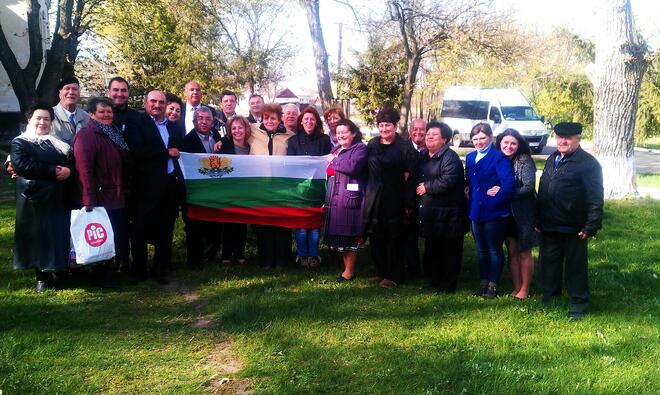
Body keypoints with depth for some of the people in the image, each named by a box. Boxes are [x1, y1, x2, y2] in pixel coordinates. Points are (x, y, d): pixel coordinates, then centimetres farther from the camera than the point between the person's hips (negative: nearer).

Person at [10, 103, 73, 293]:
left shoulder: (58, 143, 17)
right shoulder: (20, 142, 3)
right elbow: (20, 165, -14)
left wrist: (68, 170, -11)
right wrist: (53, 171, -15)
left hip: (59, 198, 3)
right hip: (34, 199, -3)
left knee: (59, 236, 5)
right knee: (37, 237, 2)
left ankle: (63, 271, 17)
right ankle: (43, 277, 13)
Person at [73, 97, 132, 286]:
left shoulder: (115, 133, 13)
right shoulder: (86, 135, -13)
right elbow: (84, 169, -22)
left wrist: (127, 190, 15)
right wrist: (89, 201, -27)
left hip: (119, 197, 8)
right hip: (101, 198, -8)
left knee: (122, 235, 16)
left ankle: (123, 263, 33)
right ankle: (101, 273, 17)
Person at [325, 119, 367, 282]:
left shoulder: (360, 148, -4)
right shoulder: (335, 150, 20)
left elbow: (352, 166, -21)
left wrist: (334, 161, -7)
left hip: (350, 198, -7)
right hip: (335, 198, 8)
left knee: (349, 235, -4)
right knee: (338, 234, 8)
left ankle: (349, 271, 4)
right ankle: (346, 266, 18)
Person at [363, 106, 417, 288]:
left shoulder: (404, 148, -5)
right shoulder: (372, 145, 9)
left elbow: (408, 177, -7)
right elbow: (364, 170, 13)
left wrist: (408, 203, -11)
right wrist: (366, 195, 8)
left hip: (394, 199, -4)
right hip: (374, 197, 5)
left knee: (393, 237, 3)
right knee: (375, 236, 9)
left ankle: (393, 275, 13)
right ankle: (381, 271, 23)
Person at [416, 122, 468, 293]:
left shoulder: (450, 157, -13)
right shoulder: (423, 156, 14)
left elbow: (448, 181, -26)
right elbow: (418, 179, 27)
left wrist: (427, 187, -16)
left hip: (448, 214, -8)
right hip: (429, 213, 8)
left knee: (449, 251, 2)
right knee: (431, 250, 16)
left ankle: (448, 285, 12)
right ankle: (435, 280, 29)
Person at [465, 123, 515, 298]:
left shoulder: (499, 157, -12)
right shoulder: (470, 157, 10)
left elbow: (509, 183, -22)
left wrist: (496, 200, -19)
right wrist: (468, 191, -1)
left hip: (494, 213, -7)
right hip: (476, 211, 7)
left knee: (494, 250, 6)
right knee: (481, 249, 16)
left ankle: (493, 285, 17)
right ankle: (483, 282, 28)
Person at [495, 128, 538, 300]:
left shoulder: (525, 162, -12)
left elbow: (529, 187, -19)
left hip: (523, 213, -5)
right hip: (506, 213, 5)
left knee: (524, 253, 5)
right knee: (512, 252, 10)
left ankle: (525, 289, 16)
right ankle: (516, 287, 21)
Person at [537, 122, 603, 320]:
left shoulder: (588, 163, -11)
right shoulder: (552, 159, 12)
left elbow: (595, 199, -14)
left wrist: (591, 227, -18)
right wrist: (538, 219, 14)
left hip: (573, 228, -6)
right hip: (549, 226, 6)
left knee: (575, 267, 6)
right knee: (548, 263, 16)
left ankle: (578, 304, 19)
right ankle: (549, 295, 32)